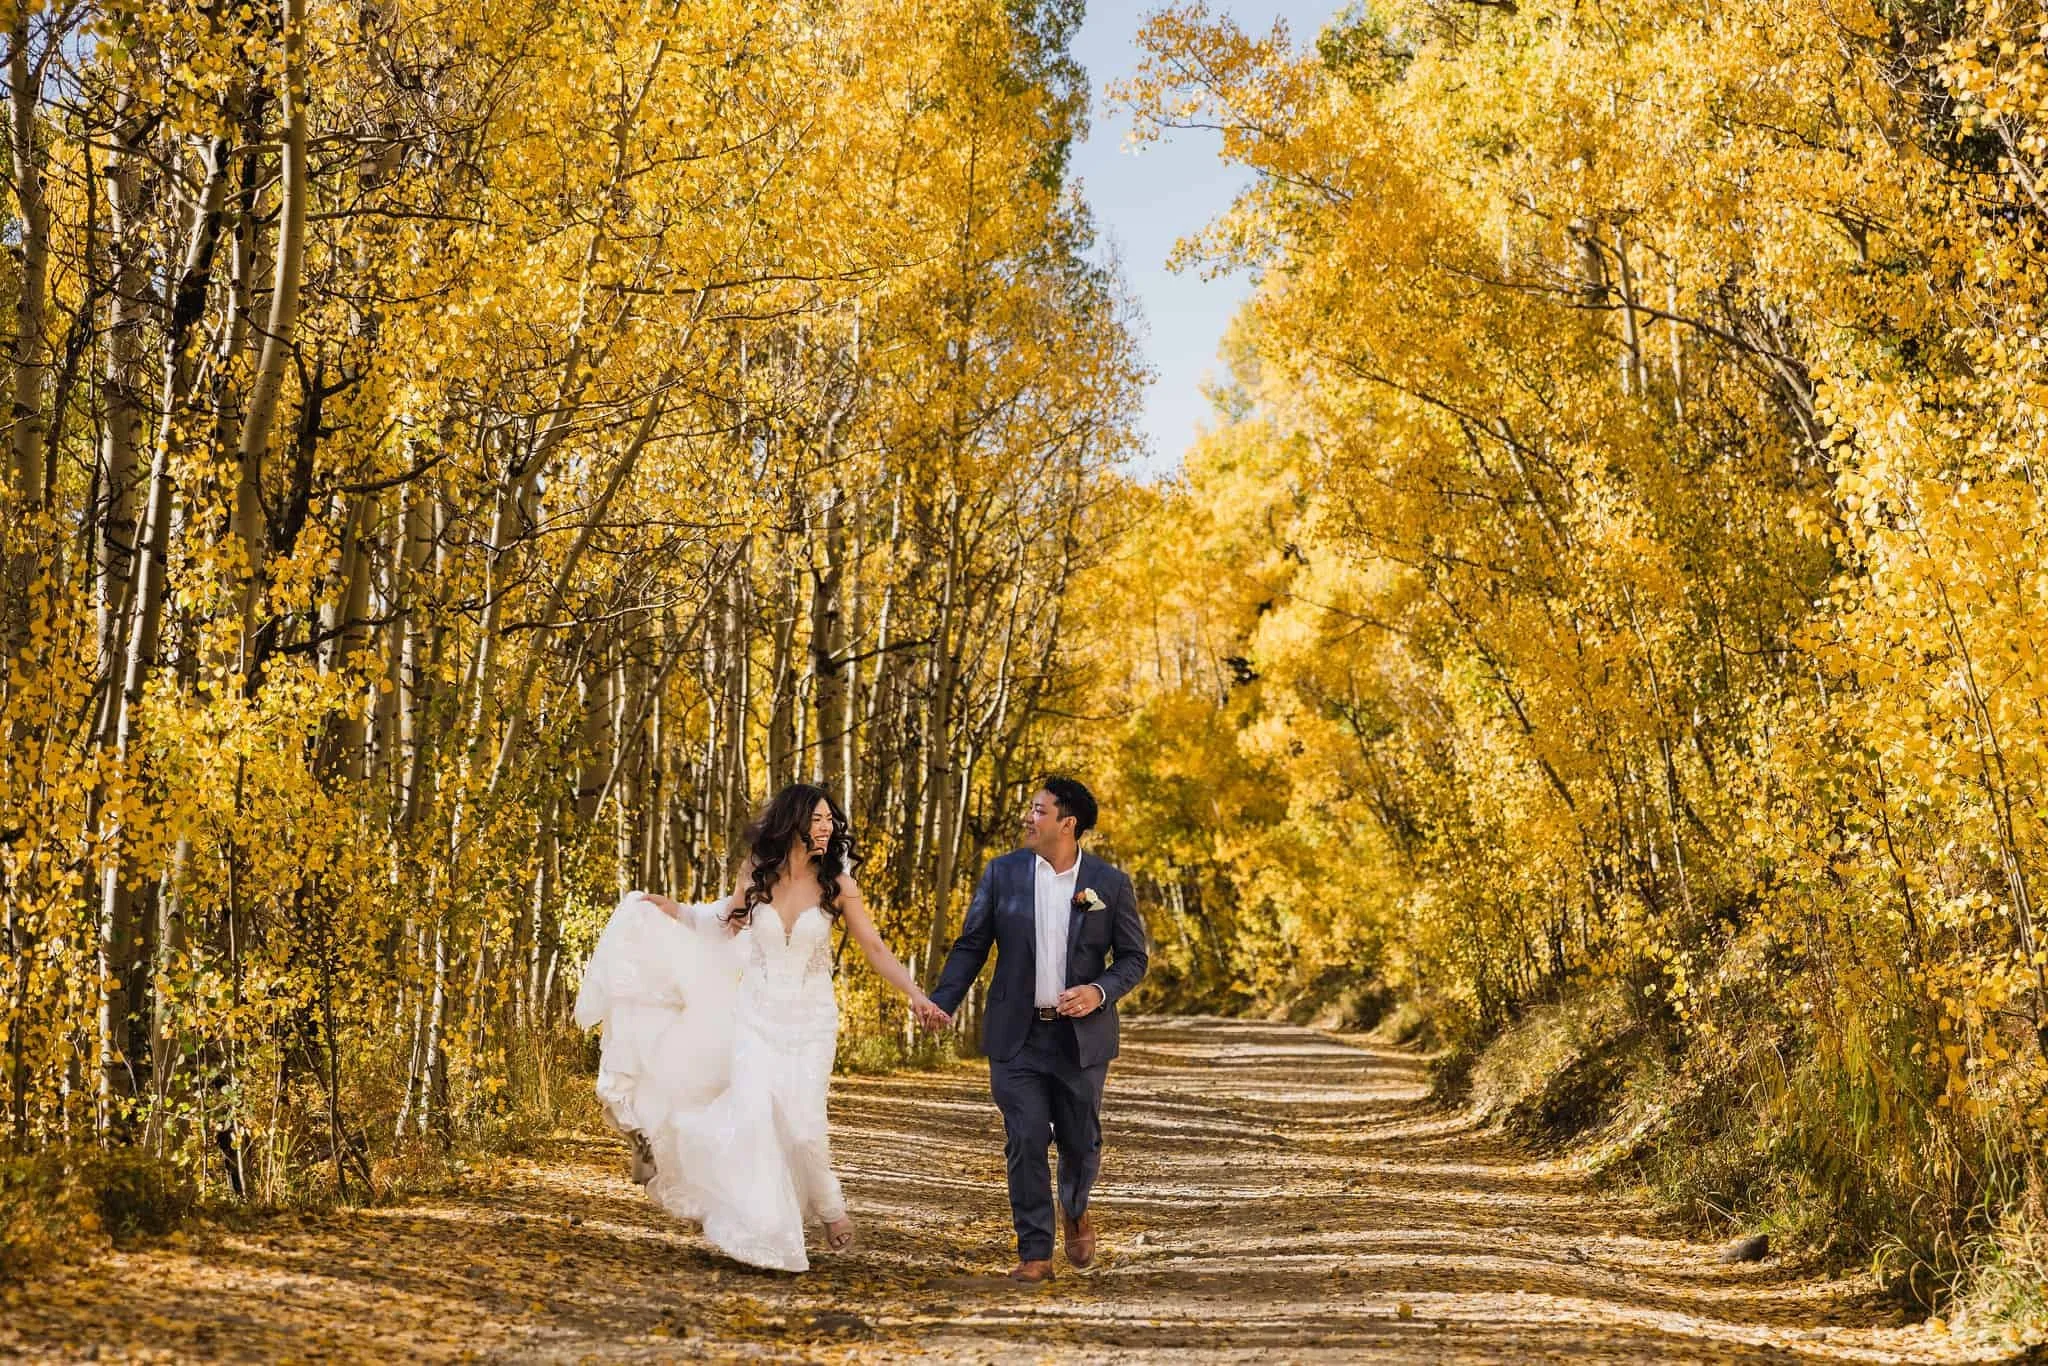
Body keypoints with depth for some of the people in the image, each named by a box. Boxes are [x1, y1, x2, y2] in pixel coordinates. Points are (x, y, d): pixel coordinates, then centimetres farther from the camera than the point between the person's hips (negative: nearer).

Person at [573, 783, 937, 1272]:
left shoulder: (836, 884, -7)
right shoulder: (757, 875, -1)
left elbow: (875, 947, -6)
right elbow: (728, 924, 17)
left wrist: (914, 993, -15)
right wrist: (671, 910, 11)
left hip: (809, 1019, -2)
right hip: (756, 1014, 2)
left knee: (800, 1120, -8)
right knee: (752, 1111, -11)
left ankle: (828, 1206, 21)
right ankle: (762, 1231, -1)